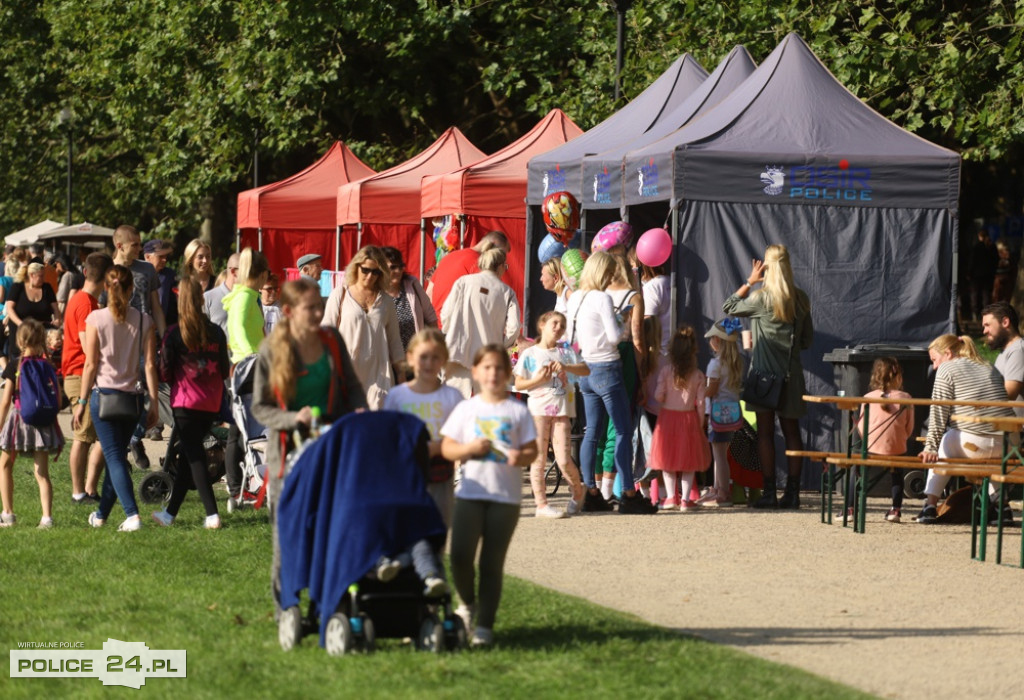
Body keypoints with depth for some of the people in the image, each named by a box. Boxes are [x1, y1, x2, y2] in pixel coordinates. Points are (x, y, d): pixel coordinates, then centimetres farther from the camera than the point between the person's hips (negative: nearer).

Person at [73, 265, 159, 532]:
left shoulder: (96, 319, -7)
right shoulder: (144, 321, 0)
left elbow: (91, 365, -7)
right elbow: (150, 365, -2)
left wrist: (81, 402, 0)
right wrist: (153, 403, 3)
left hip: (103, 393, -3)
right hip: (132, 397, 3)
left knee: (114, 457, -4)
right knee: (117, 454, 17)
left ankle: (132, 515, -18)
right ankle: (101, 514, 29)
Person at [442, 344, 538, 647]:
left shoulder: (517, 411, 4)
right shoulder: (466, 409, 6)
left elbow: (531, 449, 5)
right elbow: (446, 447, 6)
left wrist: (522, 457, -17)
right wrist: (469, 448, -13)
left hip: (506, 496, -1)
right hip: (470, 493, 1)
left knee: (492, 562, 1)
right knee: (460, 556, -8)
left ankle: (485, 624, 6)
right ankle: (468, 603, 20)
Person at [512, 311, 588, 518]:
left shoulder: (566, 351, 12)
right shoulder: (530, 354, 5)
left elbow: (585, 370, 2)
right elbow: (519, 384, 2)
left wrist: (566, 367, -14)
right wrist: (538, 379, -14)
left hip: (561, 409, 1)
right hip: (538, 408, -1)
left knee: (564, 460, -4)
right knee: (538, 460, -2)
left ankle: (578, 493, 20)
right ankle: (541, 504, 3)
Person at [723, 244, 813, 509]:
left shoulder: (762, 298, -11)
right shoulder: (801, 299, 3)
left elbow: (729, 306, 4)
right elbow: (808, 340, 10)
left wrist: (749, 282, 7)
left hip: (764, 372, -4)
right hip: (791, 373, 4)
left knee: (765, 432, -1)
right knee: (791, 432, 8)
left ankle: (769, 492, -4)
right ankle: (792, 492, 8)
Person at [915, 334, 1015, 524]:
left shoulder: (947, 369, 3)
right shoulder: (991, 369, 21)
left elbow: (938, 414, -5)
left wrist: (930, 448, -9)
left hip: (973, 445, -6)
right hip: (1006, 446, 6)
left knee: (944, 447, 25)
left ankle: (930, 504, 15)